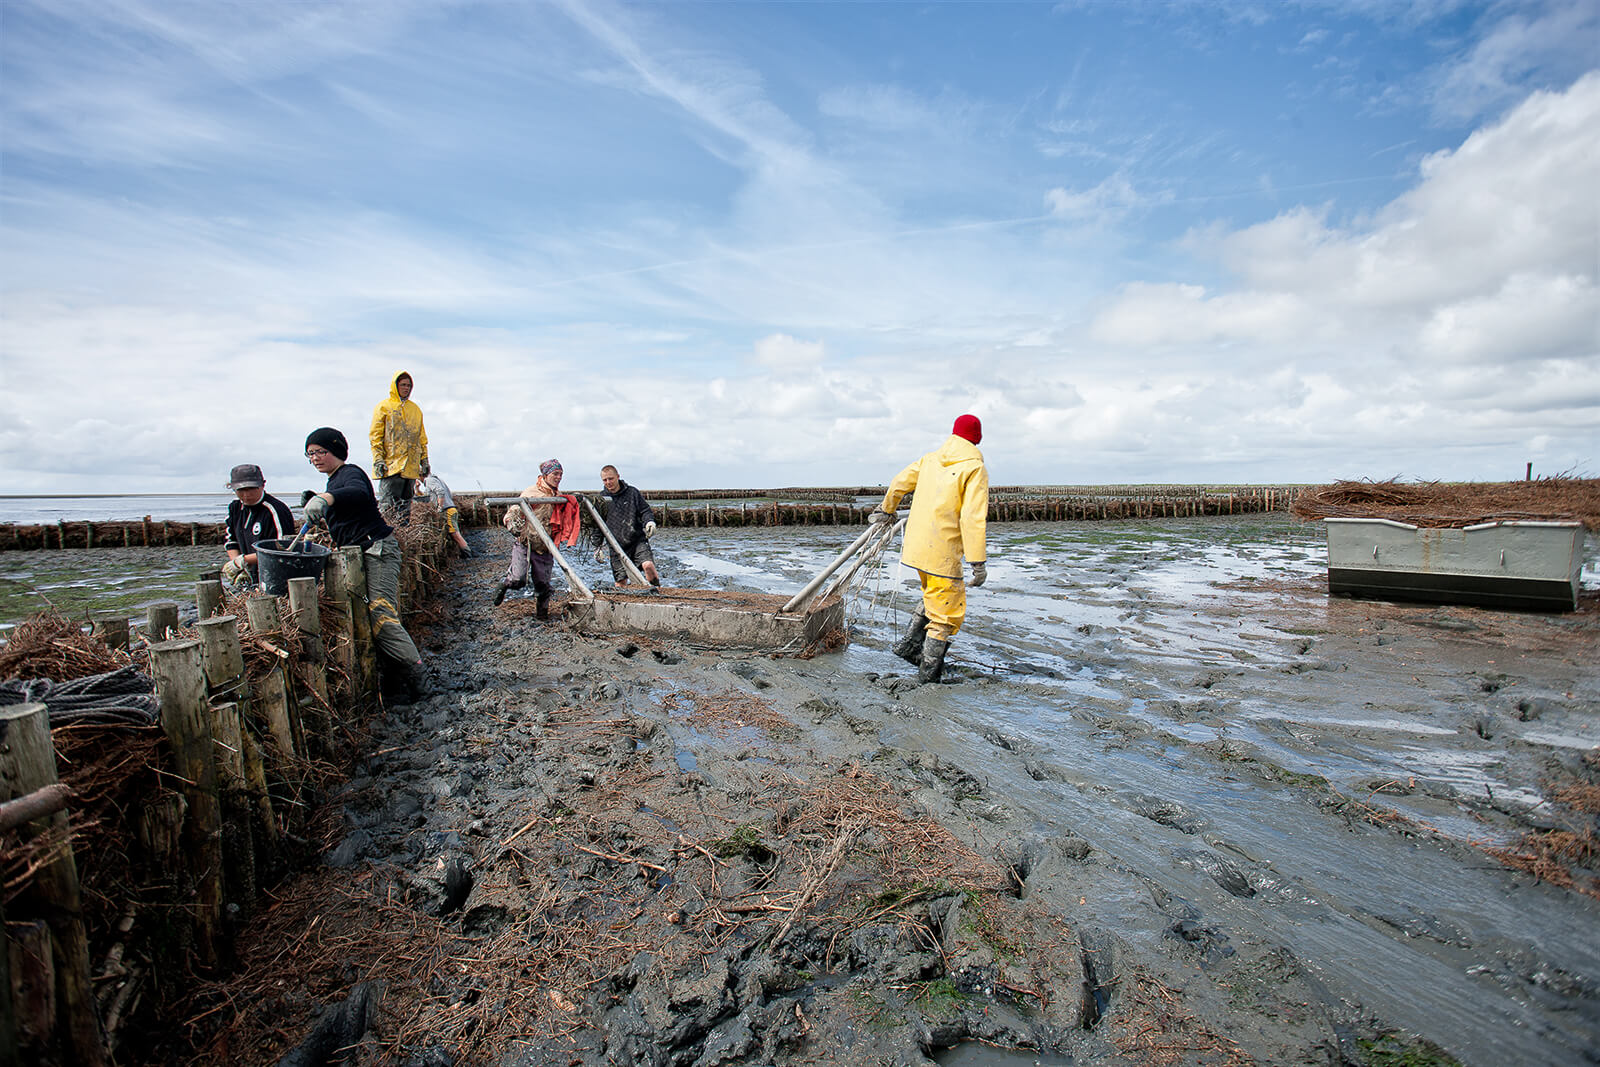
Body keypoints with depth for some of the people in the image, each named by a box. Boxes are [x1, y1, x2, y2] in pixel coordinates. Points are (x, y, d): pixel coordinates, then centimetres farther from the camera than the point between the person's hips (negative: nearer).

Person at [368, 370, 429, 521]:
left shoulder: (415, 409, 19)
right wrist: (378, 459, -11)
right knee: (388, 503, -10)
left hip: (411, 466, 5)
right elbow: (376, 436, -1)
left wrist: (424, 460, 14)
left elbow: (422, 437, 20)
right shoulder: (384, 407, 4)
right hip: (391, 465, -5)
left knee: (406, 502, 8)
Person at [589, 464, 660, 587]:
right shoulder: (601, 499, 7)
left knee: (648, 565, -23)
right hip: (616, 544, 2)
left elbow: (645, 510, 6)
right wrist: (597, 546, 12)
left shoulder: (632, 492, 3)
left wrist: (649, 521, -16)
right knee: (621, 580, 0)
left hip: (637, 539, -1)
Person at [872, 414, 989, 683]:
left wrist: (886, 510, 38)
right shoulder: (975, 468, -8)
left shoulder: (930, 458, 10)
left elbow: (899, 483, 20)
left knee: (933, 598, 26)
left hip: (916, 546, 7)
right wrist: (978, 562, -15)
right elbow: (974, 518, -17)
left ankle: (909, 644, 25)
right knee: (947, 609, 6)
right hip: (942, 552, -7)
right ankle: (929, 668, 12)